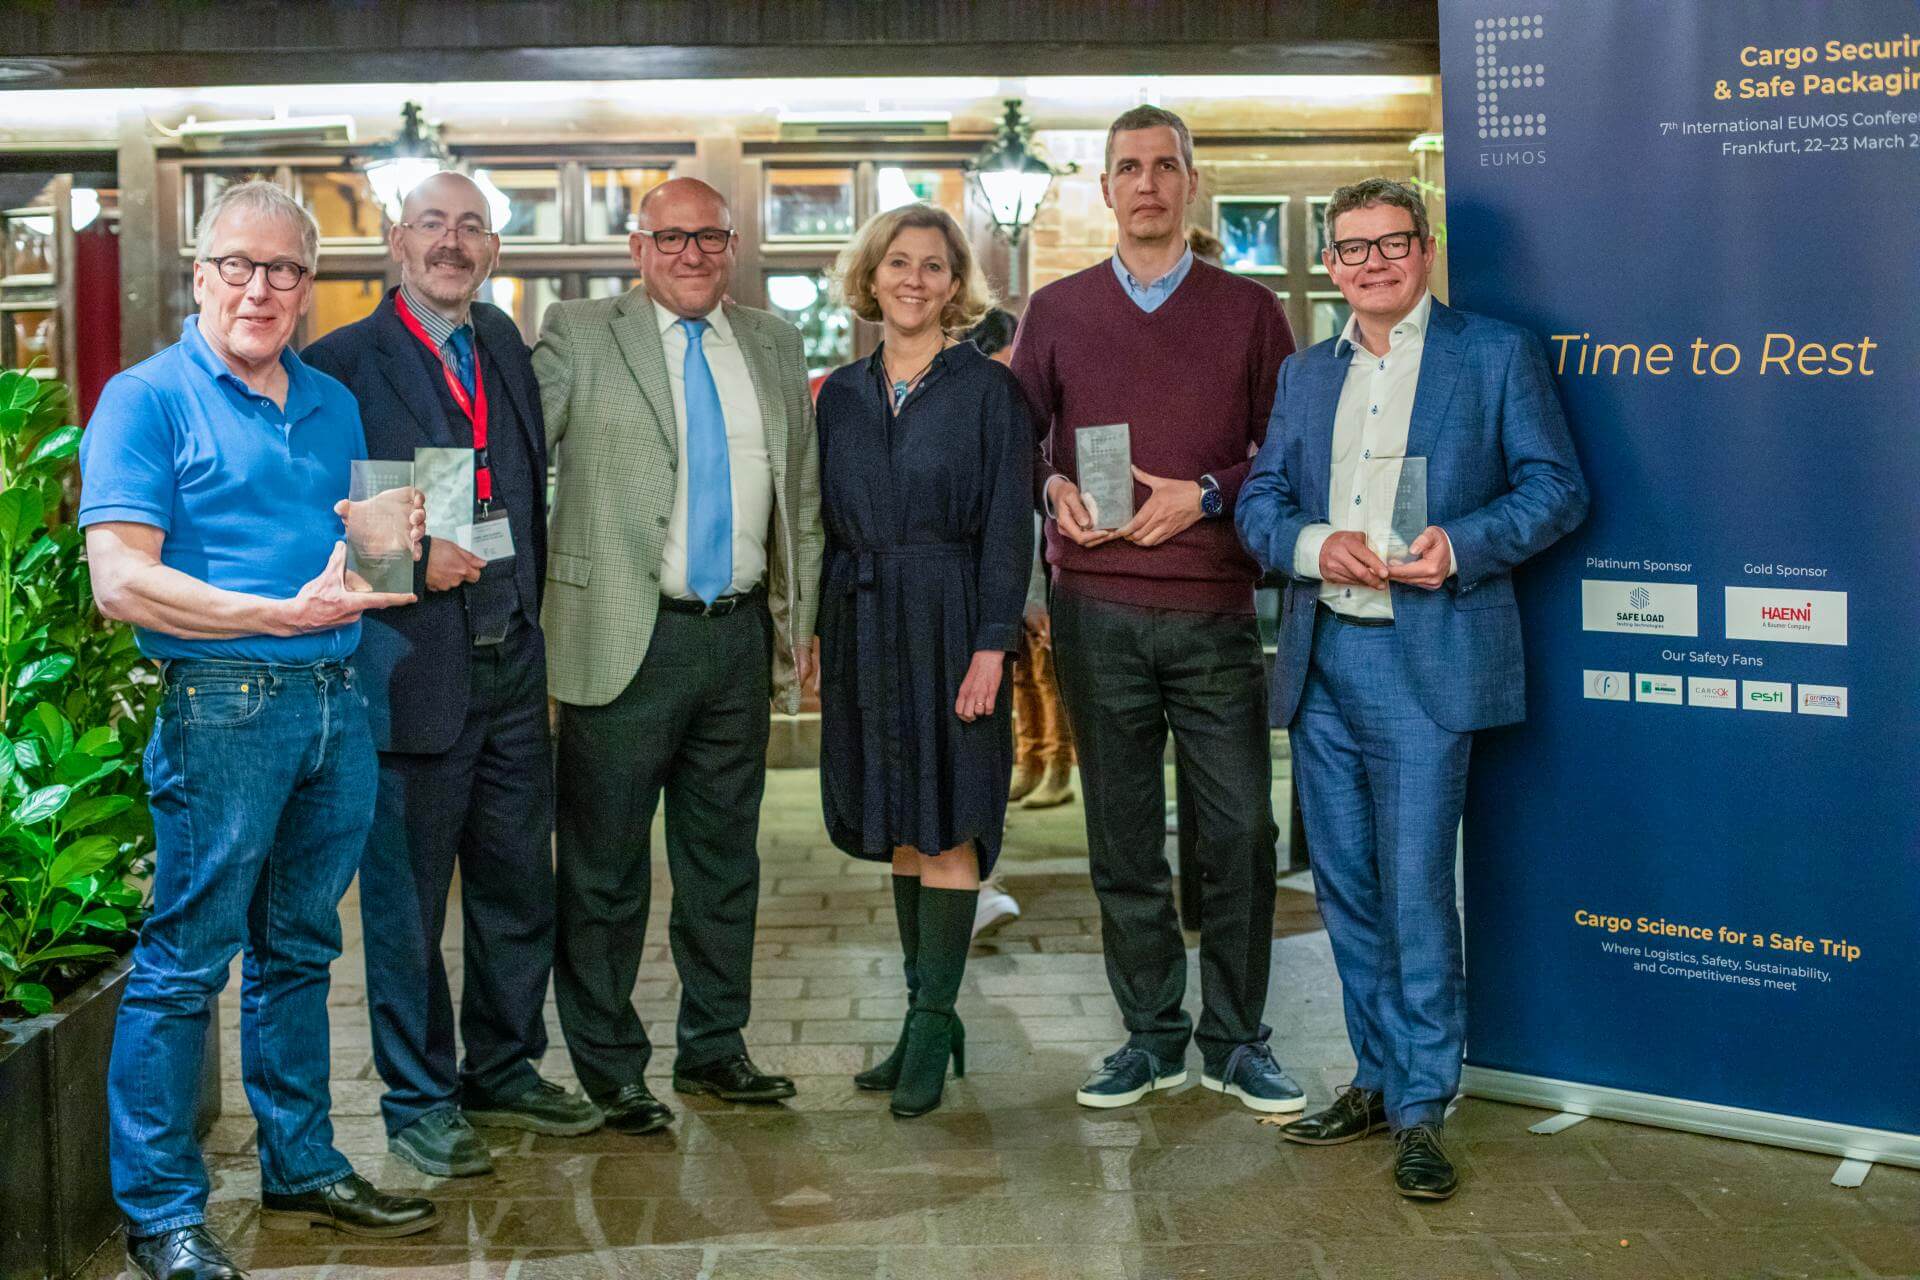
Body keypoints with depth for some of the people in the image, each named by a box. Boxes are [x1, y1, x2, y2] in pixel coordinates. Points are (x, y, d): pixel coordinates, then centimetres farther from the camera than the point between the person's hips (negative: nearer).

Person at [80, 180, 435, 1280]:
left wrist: (389, 540, 2)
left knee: (300, 949, 16)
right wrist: (285, 614, -20)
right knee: (186, 961, 0)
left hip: (337, 702, 7)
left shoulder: (333, 403, 15)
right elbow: (120, 580, -14)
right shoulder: (148, 398, -5)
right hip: (220, 706, -6)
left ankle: (303, 1169, 28)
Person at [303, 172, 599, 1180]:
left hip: (513, 667, 6)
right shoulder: (343, 362, -5)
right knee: (406, 900, 5)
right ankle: (419, 1103, 19)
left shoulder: (506, 349, 14)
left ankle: (505, 1074, 31)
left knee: (519, 889, 15)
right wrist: (413, 558, -18)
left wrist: (526, 600, 9)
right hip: (410, 670, -6)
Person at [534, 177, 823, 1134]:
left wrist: (801, 617, 13)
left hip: (742, 635, 5)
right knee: (605, 866, 3)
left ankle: (714, 1046, 29)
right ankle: (606, 1068, 17)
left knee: (725, 856, 14)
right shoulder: (579, 336, -1)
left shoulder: (773, 345, 13)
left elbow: (803, 493, 17)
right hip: (628, 637, -4)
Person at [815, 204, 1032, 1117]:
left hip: (950, 620, -5)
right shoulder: (842, 393, 11)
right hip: (865, 624, 5)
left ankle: (933, 1022, 4)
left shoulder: (987, 388, -2)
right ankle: (926, 1015, 19)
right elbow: (825, 520, 13)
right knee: (898, 825, 9)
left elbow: (1007, 525, -6)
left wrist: (992, 643, -14)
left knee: (947, 821, -4)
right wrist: (814, 630, 6)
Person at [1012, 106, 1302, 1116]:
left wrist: (1208, 495, -9)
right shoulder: (1056, 312, 11)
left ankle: (1235, 1040, 14)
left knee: (1239, 832, -1)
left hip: (1214, 612, -1)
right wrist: (1055, 489, -5)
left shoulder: (1249, 311, 8)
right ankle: (1151, 1035, 20)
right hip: (1096, 612, 1)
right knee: (1121, 837, 7)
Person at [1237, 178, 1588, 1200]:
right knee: (1346, 887, 11)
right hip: (1320, 660, 5)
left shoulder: (1497, 355, 3)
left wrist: (1460, 545, -17)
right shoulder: (1305, 373, 17)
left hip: (1428, 659, -5)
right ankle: (1378, 1079, 25)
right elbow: (1259, 501, 12)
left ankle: (1421, 1110, 4)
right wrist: (1314, 546, -9)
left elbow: (1555, 488, -1)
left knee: (1415, 888, -7)